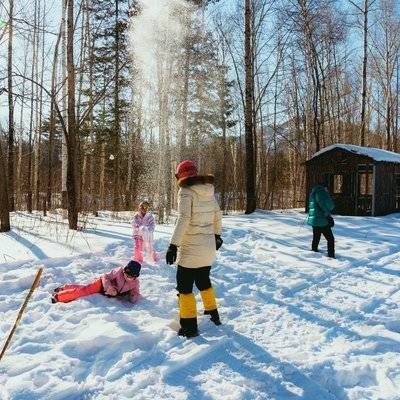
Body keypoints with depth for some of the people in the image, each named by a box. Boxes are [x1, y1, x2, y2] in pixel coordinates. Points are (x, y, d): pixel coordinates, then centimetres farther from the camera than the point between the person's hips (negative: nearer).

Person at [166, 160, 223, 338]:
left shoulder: (186, 191, -14)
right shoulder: (208, 191, 5)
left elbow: (183, 219, -25)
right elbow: (217, 215, 16)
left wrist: (173, 245, -25)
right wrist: (217, 234, 30)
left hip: (190, 249, -7)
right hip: (209, 247, 7)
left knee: (184, 286, 6)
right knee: (204, 280, 25)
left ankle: (189, 327, 10)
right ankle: (213, 314, 38)